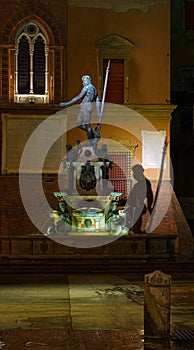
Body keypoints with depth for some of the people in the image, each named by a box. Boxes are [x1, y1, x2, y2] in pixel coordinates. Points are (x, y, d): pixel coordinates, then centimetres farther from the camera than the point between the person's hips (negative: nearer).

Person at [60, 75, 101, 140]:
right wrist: (99, 112, 17)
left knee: (87, 125, -5)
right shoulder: (94, 89, 18)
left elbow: (78, 97, -14)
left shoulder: (86, 87, -10)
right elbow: (98, 102, 16)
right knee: (79, 124, 12)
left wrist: (67, 104, -11)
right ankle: (94, 133, 9)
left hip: (86, 107, -9)